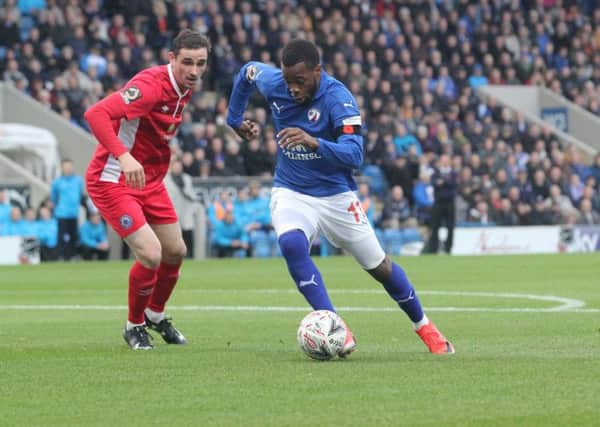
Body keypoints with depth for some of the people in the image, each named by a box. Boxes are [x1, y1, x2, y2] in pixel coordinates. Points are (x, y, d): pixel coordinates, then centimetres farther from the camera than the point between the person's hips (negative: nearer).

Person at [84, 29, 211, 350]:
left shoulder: (185, 89, 2)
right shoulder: (150, 85, -26)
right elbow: (95, 114, -37)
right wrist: (123, 156, -48)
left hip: (150, 179, 9)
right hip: (113, 180, -9)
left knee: (175, 251, 13)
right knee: (151, 254, -18)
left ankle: (155, 314, 40)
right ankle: (134, 326, 8)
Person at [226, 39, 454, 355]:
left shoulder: (338, 98, -24)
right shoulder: (272, 83, -13)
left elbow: (354, 154, -34)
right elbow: (246, 72, 12)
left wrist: (314, 142, -49)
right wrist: (234, 120, 19)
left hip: (336, 195, -2)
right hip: (291, 193, 2)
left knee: (380, 267, 9)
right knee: (291, 244, -31)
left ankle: (423, 326, 35)